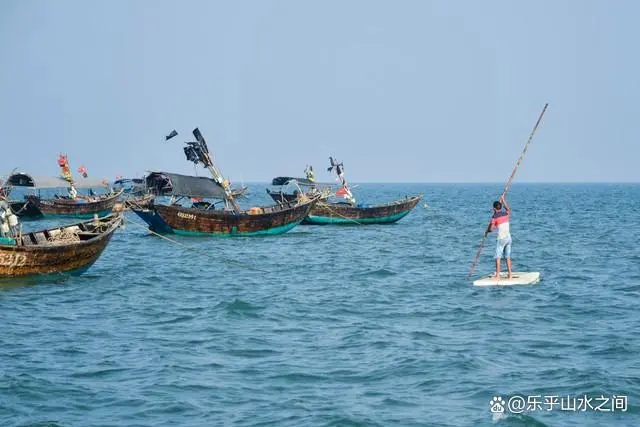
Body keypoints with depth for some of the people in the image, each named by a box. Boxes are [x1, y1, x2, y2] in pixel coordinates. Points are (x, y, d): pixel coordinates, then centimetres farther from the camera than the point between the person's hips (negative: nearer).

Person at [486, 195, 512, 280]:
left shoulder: (494, 217, -9)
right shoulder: (506, 214, 7)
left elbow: (491, 229, -11)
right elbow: (508, 209, 32)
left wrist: (487, 231, 11)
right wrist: (503, 200, 39)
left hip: (501, 238, -6)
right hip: (509, 237, 6)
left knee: (498, 257, -3)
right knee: (508, 257, 12)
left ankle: (497, 276, -8)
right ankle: (510, 275, 12)